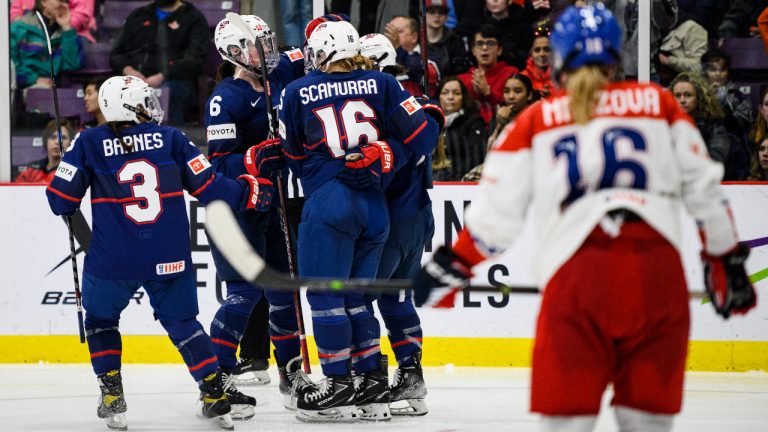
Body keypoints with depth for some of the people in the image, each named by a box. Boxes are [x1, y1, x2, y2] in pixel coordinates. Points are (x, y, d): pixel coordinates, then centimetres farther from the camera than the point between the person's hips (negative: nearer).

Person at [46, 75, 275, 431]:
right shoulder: (170, 139, 0)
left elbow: (61, 200, -1)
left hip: (113, 261, -1)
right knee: (182, 321, 19)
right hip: (169, 259, 1)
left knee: (101, 319, 21)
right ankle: (214, 392, 11)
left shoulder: (89, 144, -3)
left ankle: (112, 399, 10)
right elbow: (208, 186, 0)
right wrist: (247, 192, 17)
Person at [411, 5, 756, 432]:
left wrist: (453, 264, 26)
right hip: (657, 266, 1)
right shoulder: (660, 103, 19)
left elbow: (497, 211, 14)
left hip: (577, 272, -1)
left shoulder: (537, 120, 17)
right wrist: (728, 261, 25)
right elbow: (703, 186, 16)